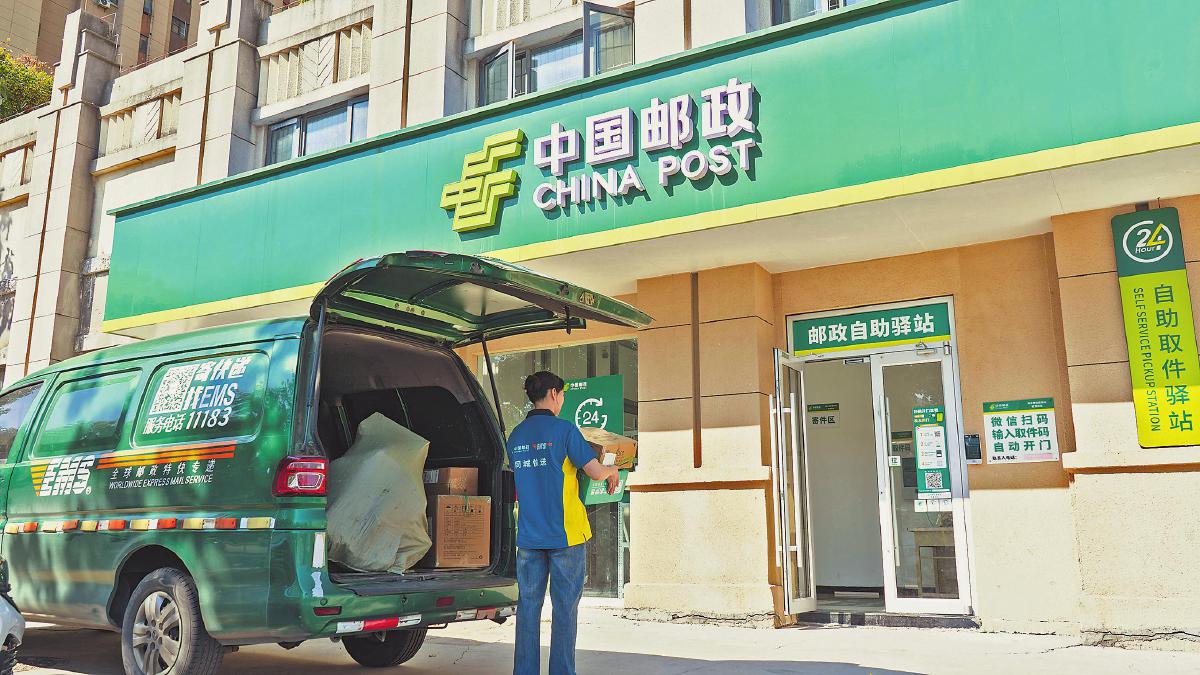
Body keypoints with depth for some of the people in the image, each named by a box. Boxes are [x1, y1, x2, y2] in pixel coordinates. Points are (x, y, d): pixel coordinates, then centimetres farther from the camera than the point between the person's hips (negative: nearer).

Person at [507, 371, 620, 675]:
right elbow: (595, 472, -13)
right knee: (565, 607, 3)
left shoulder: (515, 436, 9)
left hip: (528, 535, 5)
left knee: (528, 605, 9)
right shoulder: (564, 429, -9)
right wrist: (612, 470, 10)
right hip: (564, 534, -5)